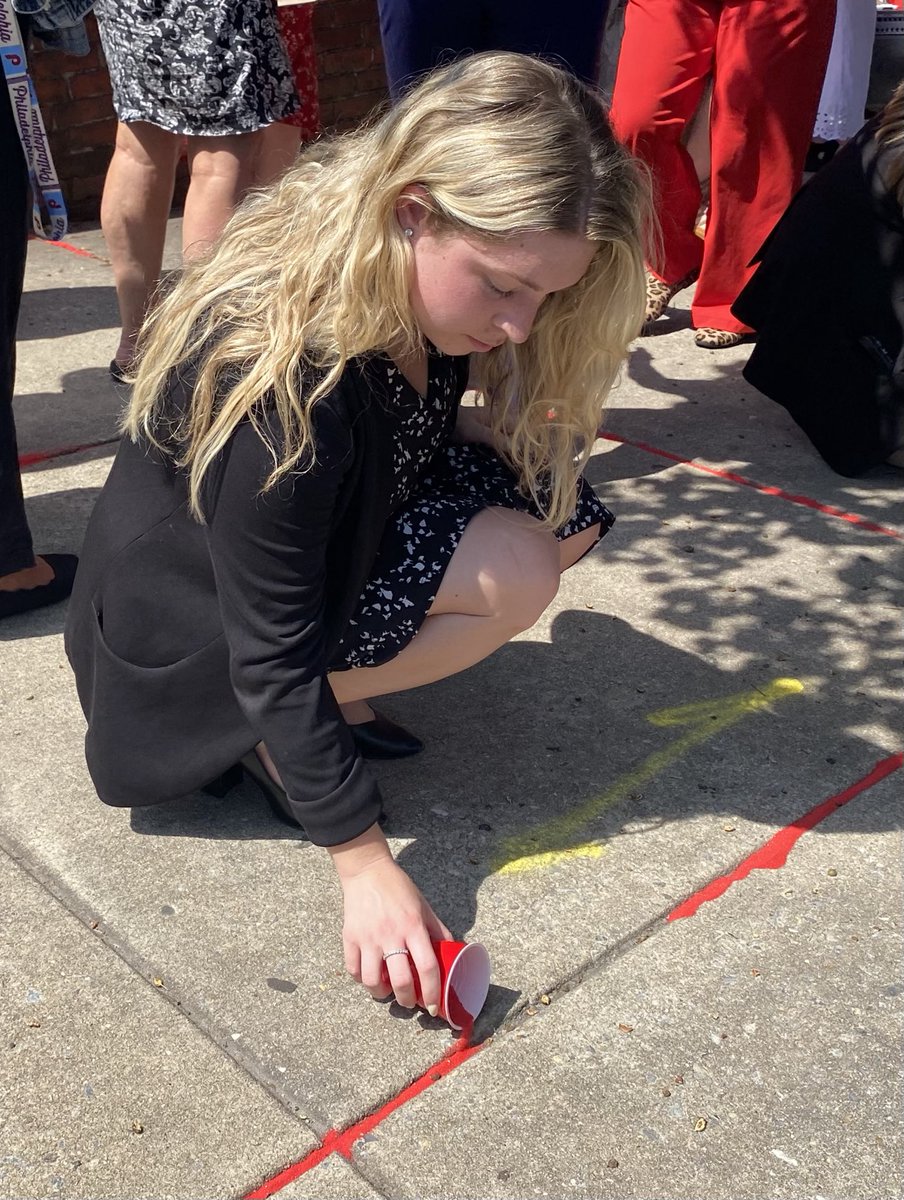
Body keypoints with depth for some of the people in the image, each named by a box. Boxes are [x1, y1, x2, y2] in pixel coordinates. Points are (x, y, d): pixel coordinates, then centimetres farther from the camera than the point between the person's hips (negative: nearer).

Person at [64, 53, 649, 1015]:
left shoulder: (414, 283, -13)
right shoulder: (275, 372, -36)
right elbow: (272, 653, -30)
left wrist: (504, 432, -11)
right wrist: (364, 864, -26)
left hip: (341, 519, 8)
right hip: (193, 607, -8)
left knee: (563, 507, -10)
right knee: (510, 573, -25)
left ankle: (332, 685, -3)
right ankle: (270, 735, -9)